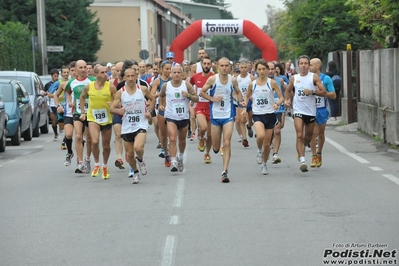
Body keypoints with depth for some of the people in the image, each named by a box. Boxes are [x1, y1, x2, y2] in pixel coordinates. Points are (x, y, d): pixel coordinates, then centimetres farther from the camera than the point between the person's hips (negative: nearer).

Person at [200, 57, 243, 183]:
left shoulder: (233, 80, -1)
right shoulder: (212, 79, -6)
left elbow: (238, 92, 17)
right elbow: (202, 92, 3)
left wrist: (241, 103, 1)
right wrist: (212, 98, -12)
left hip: (228, 115, 0)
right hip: (215, 115, 0)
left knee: (227, 143, -13)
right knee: (216, 147, 8)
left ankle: (225, 172, -12)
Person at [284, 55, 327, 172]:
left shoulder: (314, 77, -2)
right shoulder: (293, 78, 4)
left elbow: (324, 92, -6)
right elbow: (288, 90, 22)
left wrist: (312, 91, -20)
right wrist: (287, 100, 4)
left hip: (311, 111, 1)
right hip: (298, 110, -1)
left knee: (308, 137, 14)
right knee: (299, 135, -16)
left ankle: (300, 149, 45)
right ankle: (302, 160, -22)